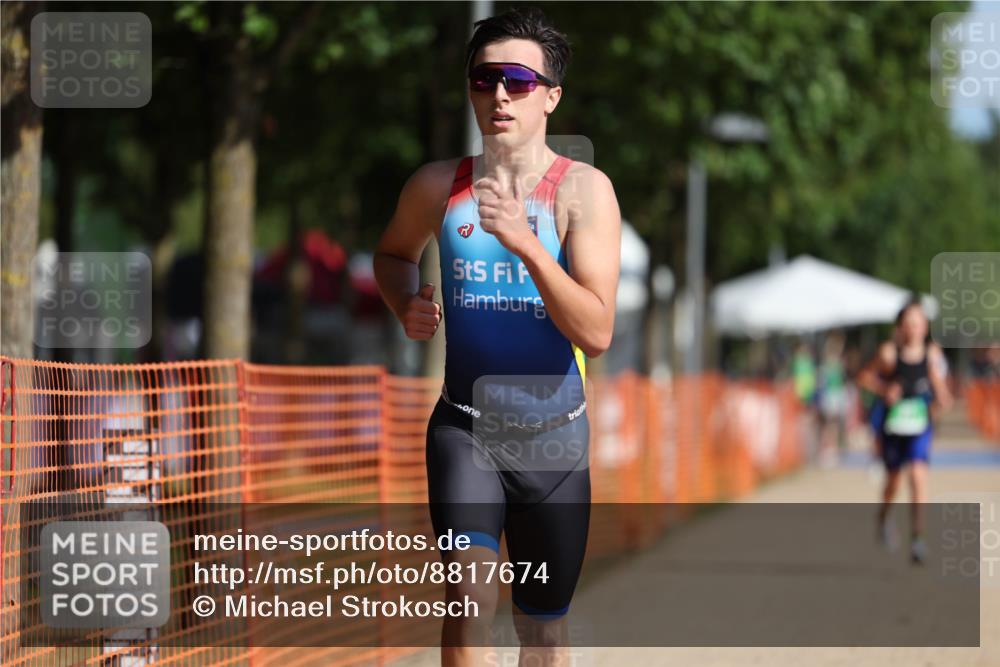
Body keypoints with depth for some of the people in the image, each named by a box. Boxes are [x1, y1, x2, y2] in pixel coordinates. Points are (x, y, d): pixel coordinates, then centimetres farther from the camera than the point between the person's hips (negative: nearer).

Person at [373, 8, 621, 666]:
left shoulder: (584, 189, -10)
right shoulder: (438, 186, -2)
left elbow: (597, 333, -19)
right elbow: (394, 253, 22)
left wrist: (525, 245, -30)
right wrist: (408, 305, -1)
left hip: (554, 435, 0)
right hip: (464, 427, 0)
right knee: (470, 591, -23)